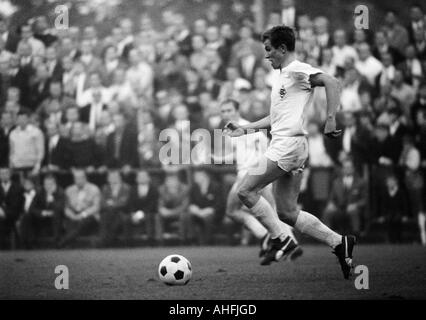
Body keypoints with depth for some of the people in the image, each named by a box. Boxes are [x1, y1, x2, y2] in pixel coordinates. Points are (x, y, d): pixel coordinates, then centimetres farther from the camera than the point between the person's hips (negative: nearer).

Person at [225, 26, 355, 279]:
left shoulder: (298, 70, -6)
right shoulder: (282, 75, 24)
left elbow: (331, 82, -20)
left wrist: (330, 119, -26)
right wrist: (245, 129, 26)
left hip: (289, 143, -10)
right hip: (283, 145, 10)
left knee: (246, 190, -12)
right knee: (287, 212, 7)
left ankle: (281, 240, -7)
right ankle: (339, 242, 7)